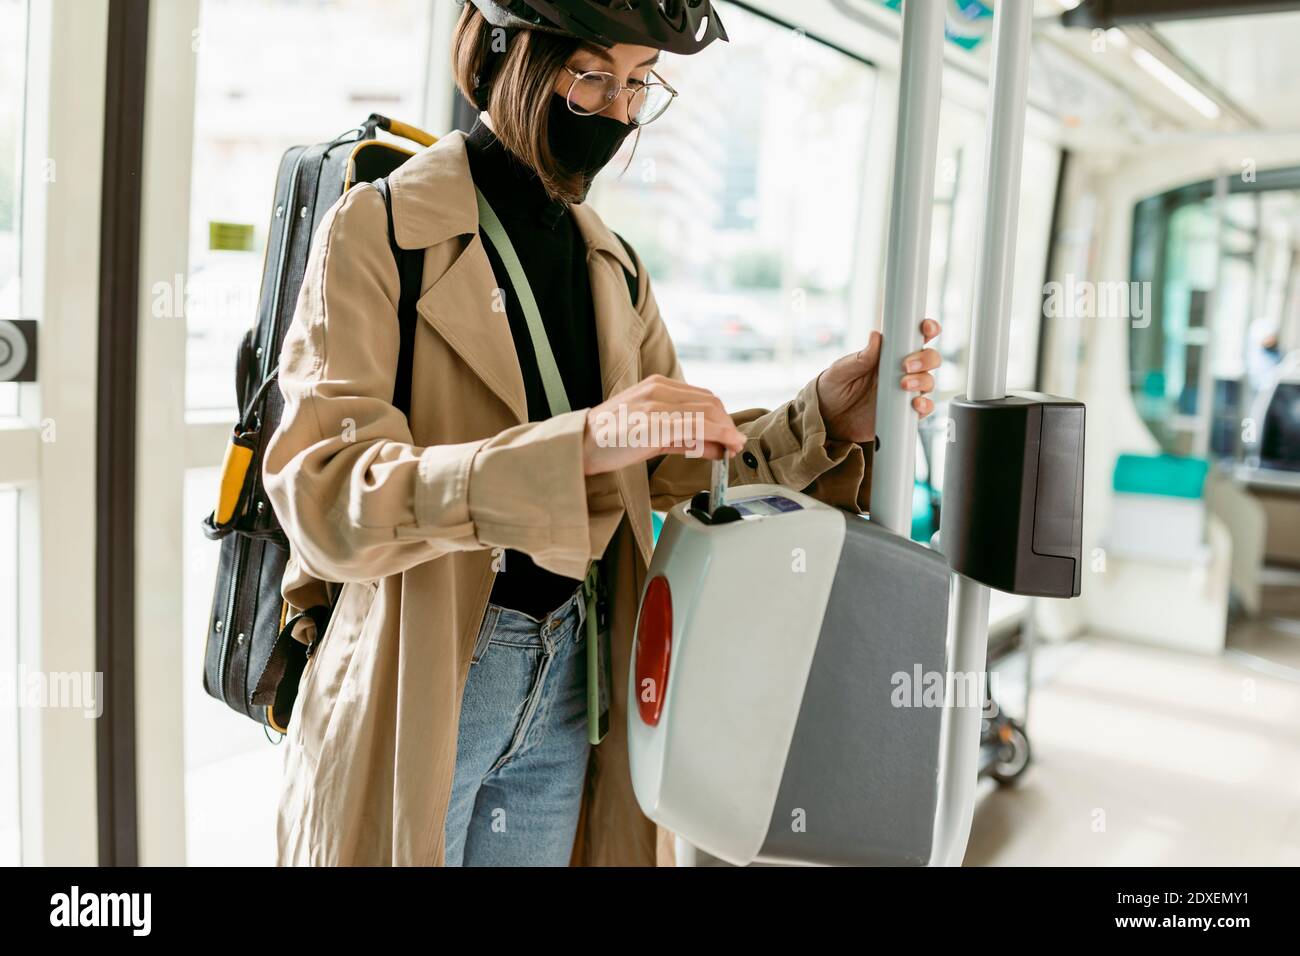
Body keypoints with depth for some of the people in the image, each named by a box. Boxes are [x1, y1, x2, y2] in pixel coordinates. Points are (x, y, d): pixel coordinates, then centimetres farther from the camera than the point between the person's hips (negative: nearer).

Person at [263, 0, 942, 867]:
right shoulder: (379, 230, -11)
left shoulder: (614, 266, 8)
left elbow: (670, 471, 9)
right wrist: (575, 444, -35)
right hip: (413, 688, -5)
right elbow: (324, 497, -22)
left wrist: (822, 418, -8)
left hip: (571, 683, 6)